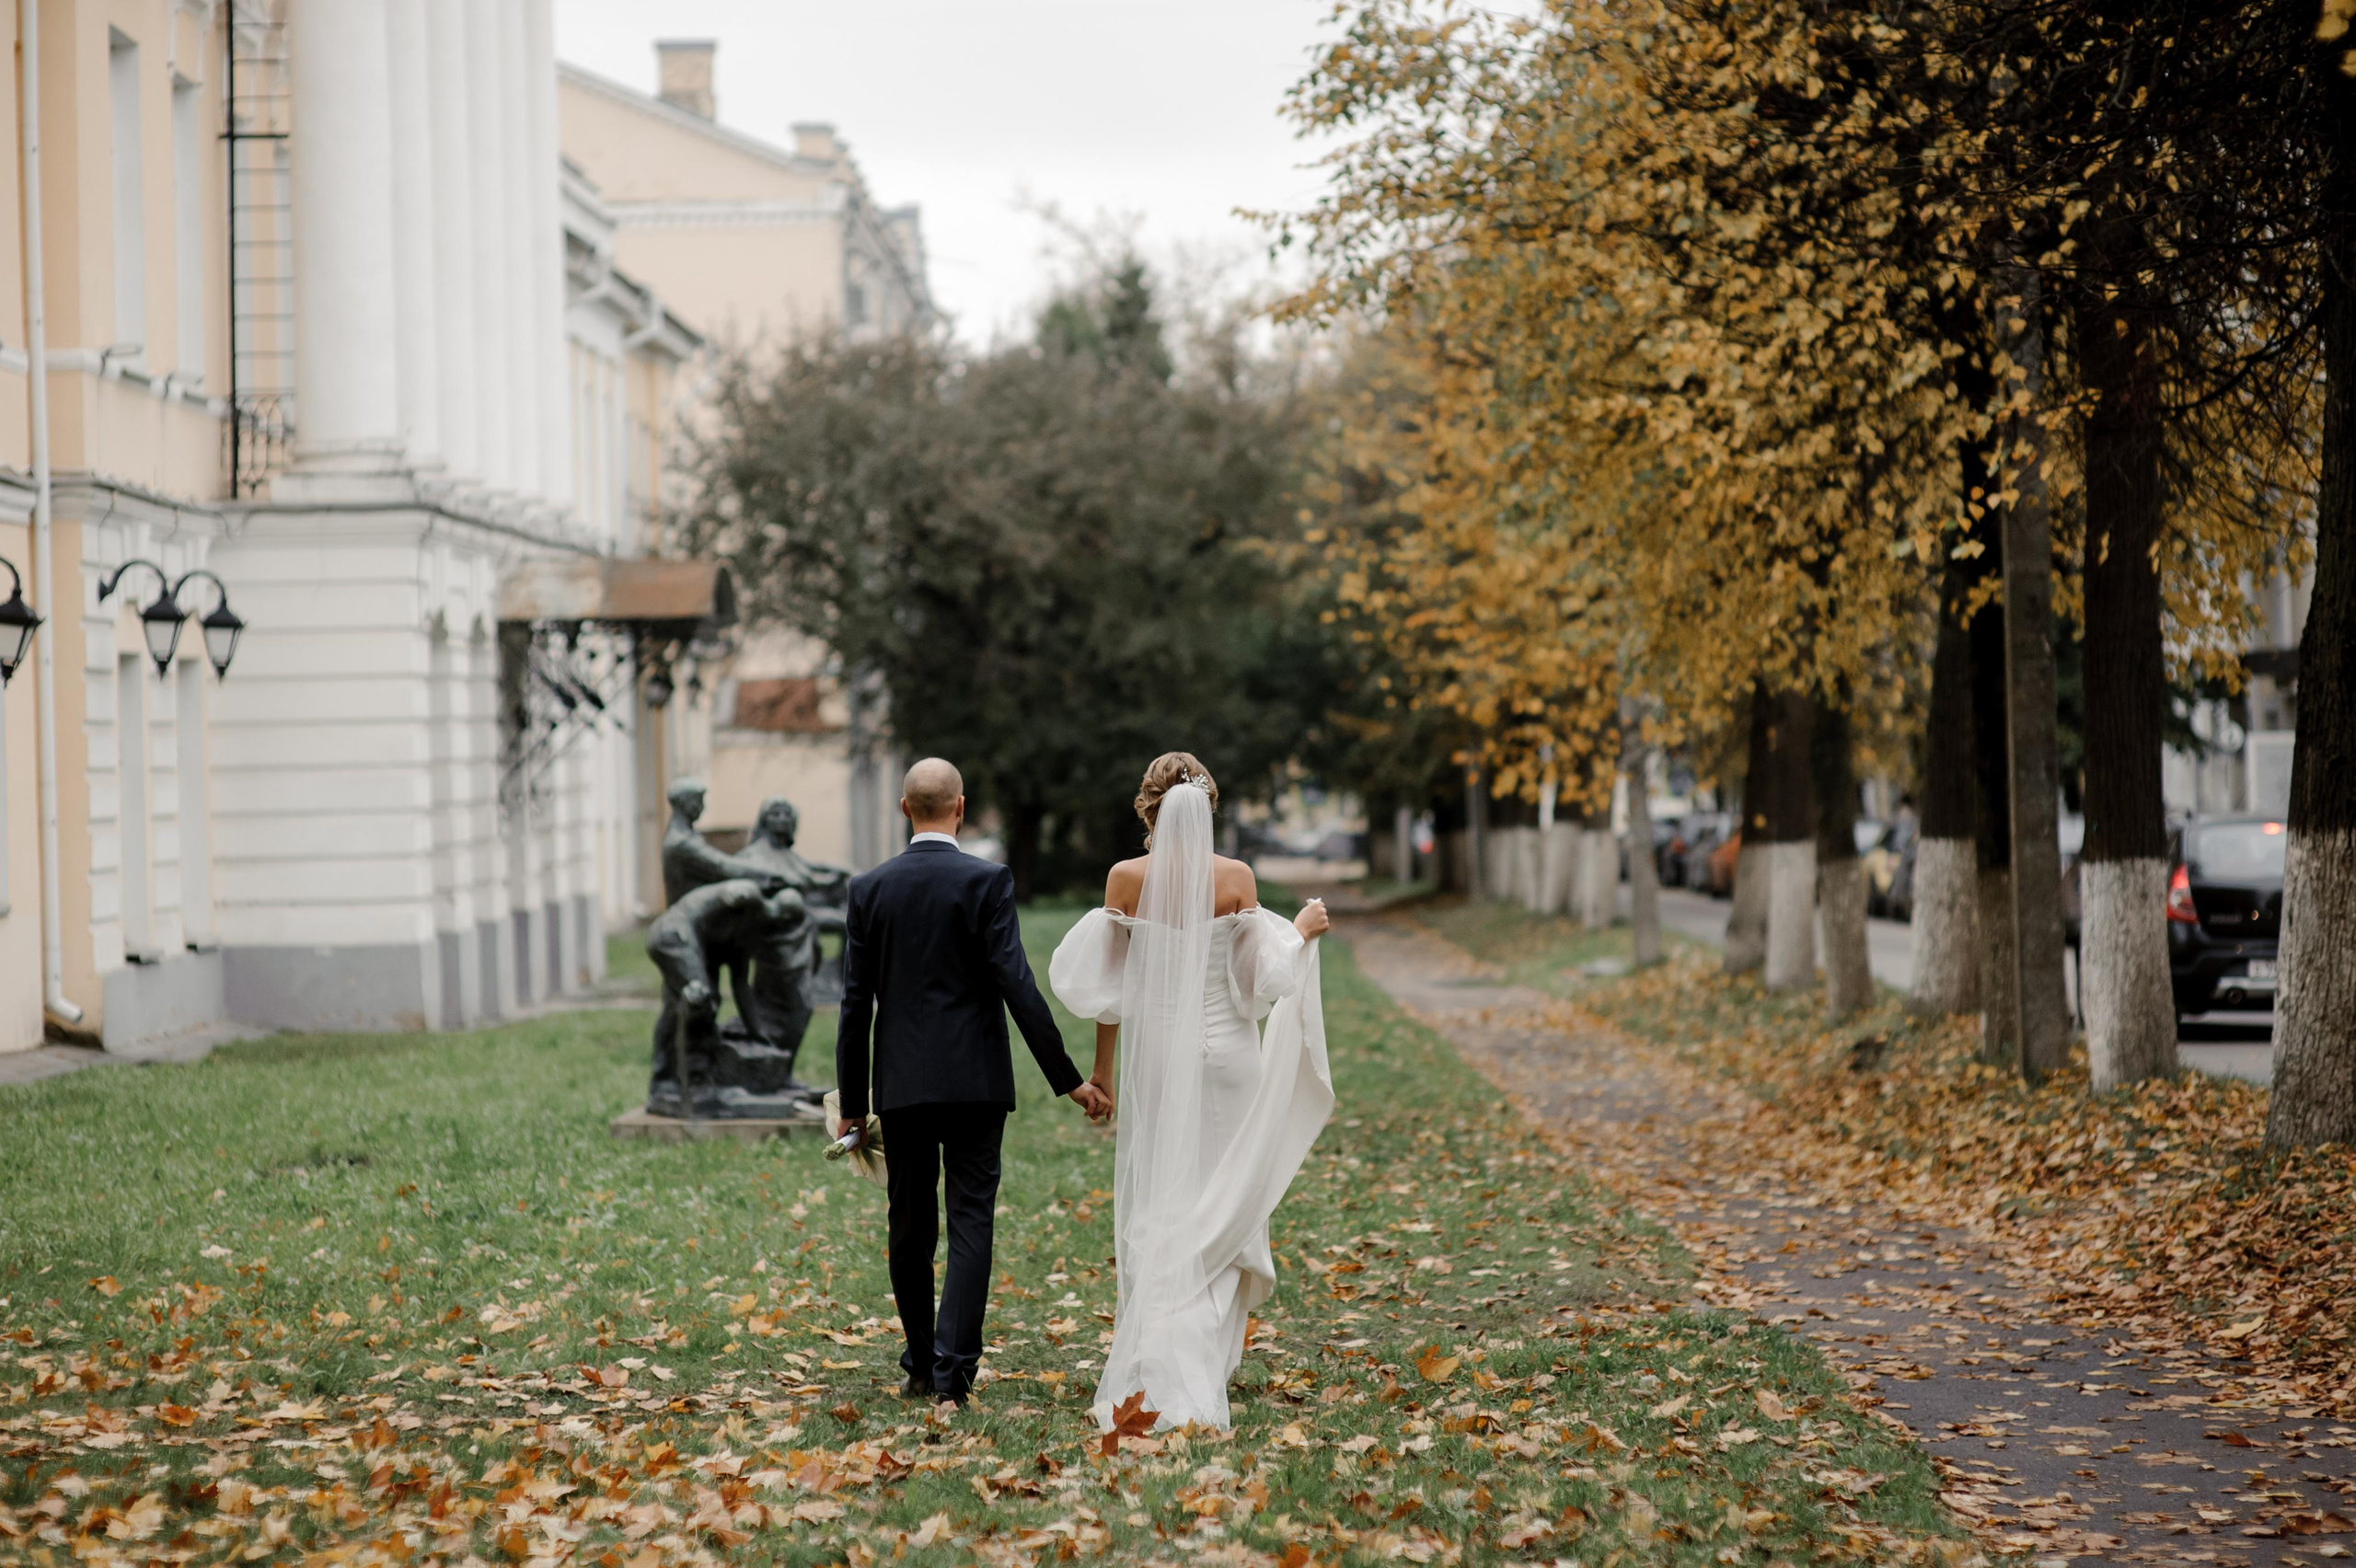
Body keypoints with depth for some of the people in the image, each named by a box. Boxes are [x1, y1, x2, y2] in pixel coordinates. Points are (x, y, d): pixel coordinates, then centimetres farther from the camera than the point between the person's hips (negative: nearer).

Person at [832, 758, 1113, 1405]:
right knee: (970, 1219, -1)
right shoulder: (986, 882, -7)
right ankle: (953, 1366, -10)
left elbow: (856, 1003, 3)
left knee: (910, 1227, 12)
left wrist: (852, 1102, 9)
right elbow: (1017, 986, -12)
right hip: (975, 1078, -3)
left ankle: (921, 1367, 19)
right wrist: (1068, 1079, -7)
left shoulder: (868, 889, 2)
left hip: (901, 1084, 3)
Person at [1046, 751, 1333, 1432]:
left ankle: (1154, 1358, 4)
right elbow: (1262, 976, -4)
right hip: (1226, 1051, 0)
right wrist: (1302, 931, 14)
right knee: (1221, 1207, 11)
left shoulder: (1125, 879, -5)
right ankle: (1206, 1363, 11)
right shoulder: (1236, 878, -7)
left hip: (1155, 1054, 0)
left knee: (1154, 1206, 9)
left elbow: (1109, 985, -1)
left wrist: (1102, 1067, 9)